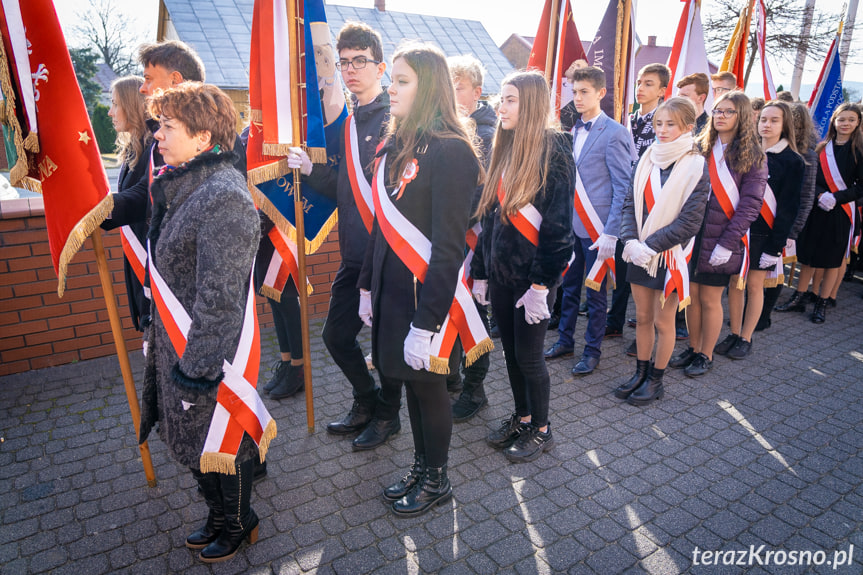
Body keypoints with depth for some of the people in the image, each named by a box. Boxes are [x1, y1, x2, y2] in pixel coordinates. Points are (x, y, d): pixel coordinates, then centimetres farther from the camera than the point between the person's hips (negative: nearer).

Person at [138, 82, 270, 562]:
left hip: (210, 352, -9)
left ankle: (238, 524, 38)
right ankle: (220, 516, 46)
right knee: (192, 438, 22)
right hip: (176, 344, 9)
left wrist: (197, 370, -22)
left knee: (218, 440, 11)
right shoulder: (182, 185, 7)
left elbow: (218, 301, -26)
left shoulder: (224, 198, -25)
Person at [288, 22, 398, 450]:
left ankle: (387, 414, 30)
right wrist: (311, 169, 0)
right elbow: (344, 188, 15)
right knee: (336, 334, 14)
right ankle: (366, 400, 37)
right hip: (354, 254, 8)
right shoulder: (347, 122, 14)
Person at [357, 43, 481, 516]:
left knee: (428, 385, 8)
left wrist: (425, 323, -21)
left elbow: (448, 246, -20)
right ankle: (421, 468, 37)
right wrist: (367, 286, 14)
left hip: (426, 295, -7)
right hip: (391, 290, 7)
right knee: (411, 383, 18)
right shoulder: (394, 147, 10)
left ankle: (436, 480, 30)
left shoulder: (450, 151, -16)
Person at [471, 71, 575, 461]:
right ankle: (521, 417, 35)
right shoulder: (505, 149, 11)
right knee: (511, 351, 15)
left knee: (528, 356, 4)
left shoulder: (554, 151, -11)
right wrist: (480, 272, 12)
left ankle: (540, 429, 25)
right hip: (501, 270, 7)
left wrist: (540, 283, -19)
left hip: (532, 274, -7)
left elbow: (557, 222, -16)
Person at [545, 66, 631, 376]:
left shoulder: (614, 132, -9)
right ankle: (565, 340, 30)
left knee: (595, 290, 5)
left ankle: (592, 350, 20)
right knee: (569, 285, 15)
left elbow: (623, 187, -12)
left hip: (596, 226, -6)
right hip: (570, 223, 6)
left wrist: (611, 233, -18)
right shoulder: (575, 131, 12)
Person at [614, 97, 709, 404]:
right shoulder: (647, 159, 4)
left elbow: (689, 222, -13)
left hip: (669, 254, -4)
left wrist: (651, 246, -17)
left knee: (663, 321, 8)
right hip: (639, 251, 4)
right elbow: (630, 203, 3)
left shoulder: (696, 166, -10)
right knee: (642, 317, 14)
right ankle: (640, 373, 29)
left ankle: (655, 380, 24)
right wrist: (631, 241, -12)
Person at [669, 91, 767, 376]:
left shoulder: (751, 156, -2)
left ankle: (706, 355, 21)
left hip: (721, 241, -3)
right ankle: (693, 348, 27)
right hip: (692, 236, 3)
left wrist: (727, 243, -14)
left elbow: (750, 203, -7)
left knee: (710, 299, 5)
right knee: (692, 295, 9)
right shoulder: (700, 148, 8)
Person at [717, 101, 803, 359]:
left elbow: (788, 207, -6)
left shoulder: (792, 161, -2)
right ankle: (734, 334, 20)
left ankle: (745, 338, 17)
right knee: (734, 282, 6)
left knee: (754, 285, 4)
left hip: (763, 234, -3)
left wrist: (775, 246, -11)